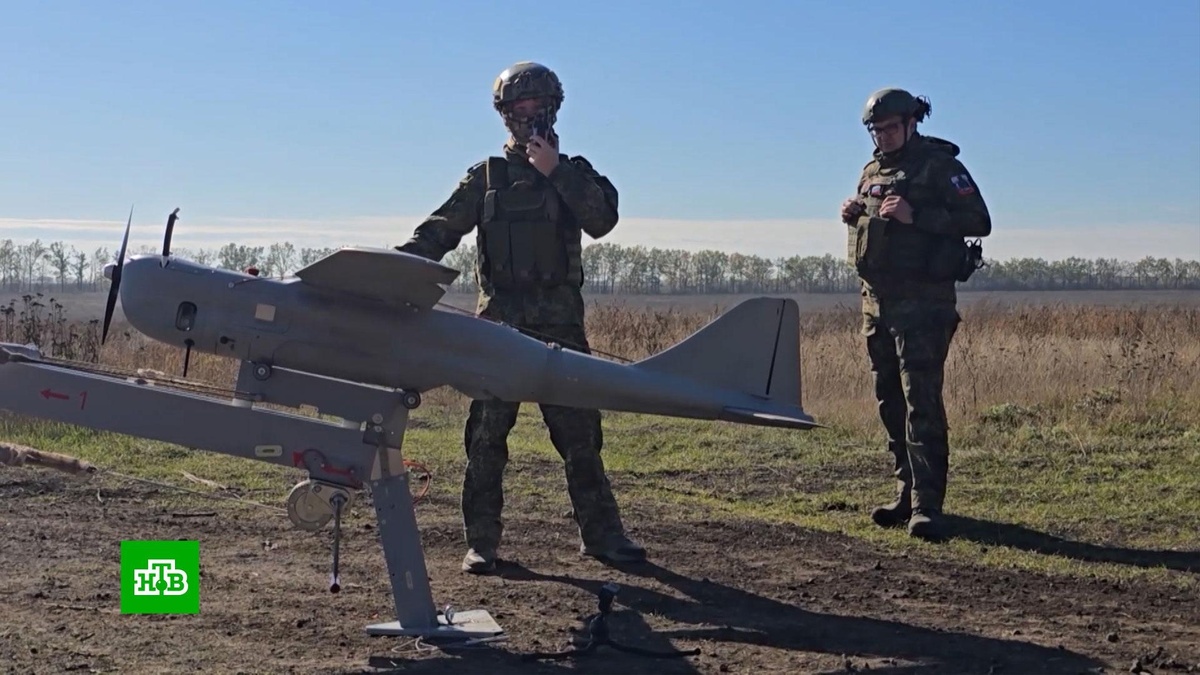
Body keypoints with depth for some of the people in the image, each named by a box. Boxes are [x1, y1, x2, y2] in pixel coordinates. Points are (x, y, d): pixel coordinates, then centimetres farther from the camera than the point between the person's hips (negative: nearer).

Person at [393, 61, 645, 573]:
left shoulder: (573, 174, 11)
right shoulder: (486, 177, 10)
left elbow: (602, 219, -7)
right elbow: (439, 232, 4)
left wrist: (556, 171, -12)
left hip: (559, 323, 0)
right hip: (499, 322, 0)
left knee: (579, 431, 4)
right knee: (486, 436, -1)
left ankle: (601, 534, 14)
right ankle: (481, 541, 6)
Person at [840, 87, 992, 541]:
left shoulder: (940, 166, -6)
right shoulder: (872, 171, 16)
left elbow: (979, 221, -14)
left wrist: (915, 216, -22)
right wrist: (852, 215, 4)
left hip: (922, 303, -8)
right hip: (876, 301, 8)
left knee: (921, 401, -13)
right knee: (890, 401, 12)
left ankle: (926, 506, -14)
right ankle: (907, 493, 21)